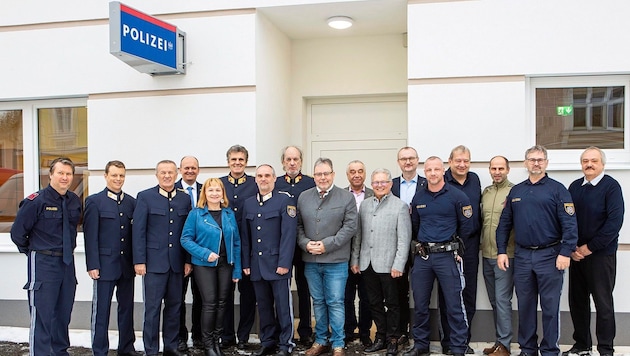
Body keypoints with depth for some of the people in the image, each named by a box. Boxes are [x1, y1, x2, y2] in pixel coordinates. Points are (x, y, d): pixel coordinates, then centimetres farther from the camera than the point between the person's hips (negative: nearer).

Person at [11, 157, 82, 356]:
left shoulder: (74, 200, 4)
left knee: (64, 313, 16)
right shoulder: (36, 201, -14)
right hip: (43, 263, -6)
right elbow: (17, 232, -7)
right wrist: (31, 251, 3)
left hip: (68, 262, 6)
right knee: (43, 315, -2)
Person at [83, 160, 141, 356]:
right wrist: (92, 265, -11)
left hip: (127, 264, 4)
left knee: (127, 307, 13)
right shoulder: (94, 201, -3)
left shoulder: (131, 202, 9)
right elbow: (90, 235, -7)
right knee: (101, 310, 4)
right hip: (105, 264, -4)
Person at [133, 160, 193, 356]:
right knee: (152, 307, 2)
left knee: (174, 306, 11)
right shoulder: (145, 197, -1)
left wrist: (188, 260, 4)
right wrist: (139, 260, -9)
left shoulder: (185, 199, 8)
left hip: (177, 262, 3)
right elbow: (138, 231, -4)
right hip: (154, 261, -3)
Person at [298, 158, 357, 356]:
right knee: (318, 302, 14)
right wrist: (306, 244, -10)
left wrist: (326, 244, -15)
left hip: (336, 261, -3)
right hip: (310, 261, 4)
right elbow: (298, 226, 8)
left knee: (335, 303, 2)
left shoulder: (347, 198, -3)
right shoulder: (303, 198, 7)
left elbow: (350, 227, -9)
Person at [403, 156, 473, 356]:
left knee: (454, 305, 1)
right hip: (422, 256, 4)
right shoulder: (418, 198, 9)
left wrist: (451, 243, 7)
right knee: (420, 304, 10)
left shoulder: (457, 196, -5)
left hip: (447, 256, -4)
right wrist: (422, 244, 13)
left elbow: (467, 227, 0)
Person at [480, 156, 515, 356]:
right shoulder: (485, 192, 11)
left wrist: (505, 252, -13)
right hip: (487, 255, 6)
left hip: (506, 255, -6)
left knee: (502, 300, -4)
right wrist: (482, 246, 12)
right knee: (494, 300, 14)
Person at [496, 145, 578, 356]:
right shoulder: (515, 191, 10)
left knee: (550, 306, 3)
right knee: (525, 305, 11)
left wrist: (566, 253, -15)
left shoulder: (557, 189, -2)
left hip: (550, 255, -4)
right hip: (522, 256, 4)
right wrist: (501, 251, 4)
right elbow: (504, 223, 11)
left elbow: (569, 224, -8)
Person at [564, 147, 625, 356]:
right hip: (576, 253, 5)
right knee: (577, 301, 10)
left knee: (603, 303, 4)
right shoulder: (574, 187, 7)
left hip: (601, 254, -5)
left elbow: (614, 221, -15)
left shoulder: (611, 186, -7)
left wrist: (589, 247, -14)